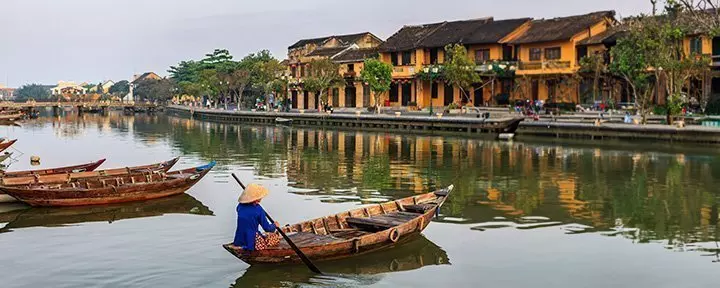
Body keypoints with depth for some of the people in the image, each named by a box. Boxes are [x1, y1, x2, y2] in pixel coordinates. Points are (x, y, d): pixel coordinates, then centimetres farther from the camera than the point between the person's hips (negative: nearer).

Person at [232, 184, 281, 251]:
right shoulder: (258, 210, -17)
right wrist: (275, 225, 11)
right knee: (276, 237, 8)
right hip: (253, 243, -7)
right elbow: (267, 228, -10)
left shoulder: (240, 206, -1)